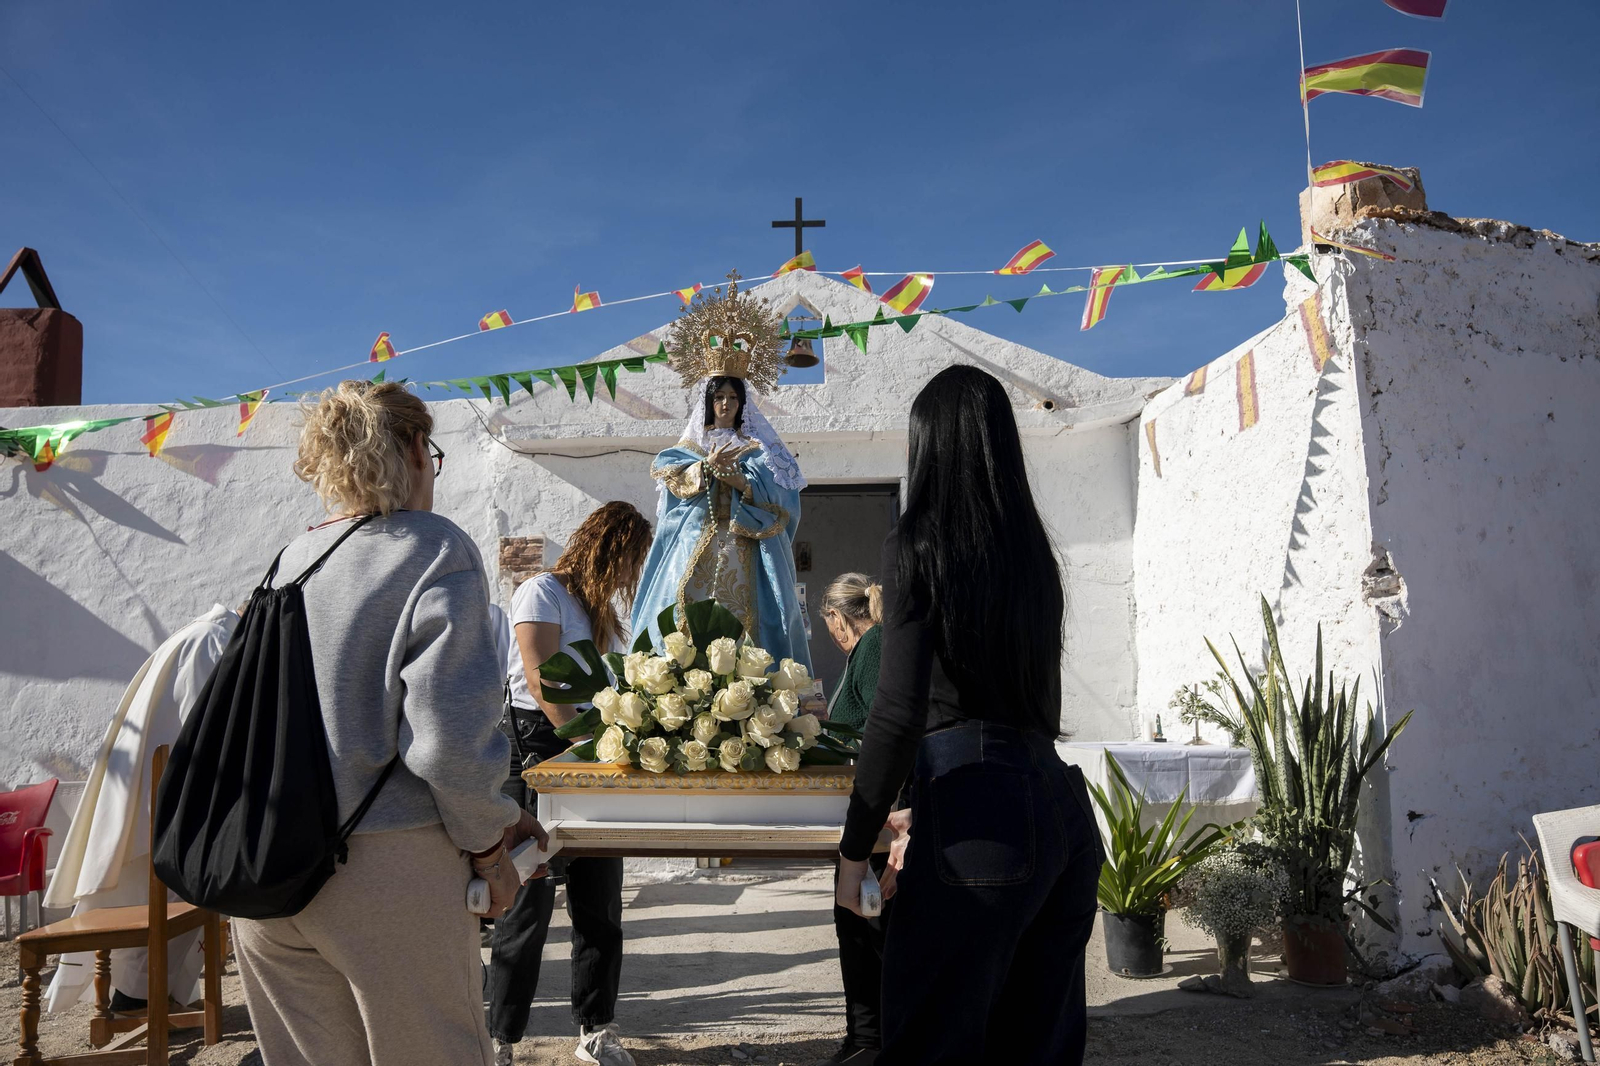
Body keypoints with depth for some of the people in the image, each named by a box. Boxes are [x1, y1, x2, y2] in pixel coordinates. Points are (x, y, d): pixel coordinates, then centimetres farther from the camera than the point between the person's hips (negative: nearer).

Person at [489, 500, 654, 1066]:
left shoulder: (602, 607, 19)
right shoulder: (542, 591, -7)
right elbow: (542, 681, -17)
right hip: (541, 746, -8)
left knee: (600, 902, 9)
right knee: (529, 904, -1)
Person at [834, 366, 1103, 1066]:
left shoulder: (919, 544, -6)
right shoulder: (1030, 549, 15)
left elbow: (898, 712, -14)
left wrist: (854, 850, -4)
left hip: (984, 822, -7)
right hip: (1063, 805, 8)